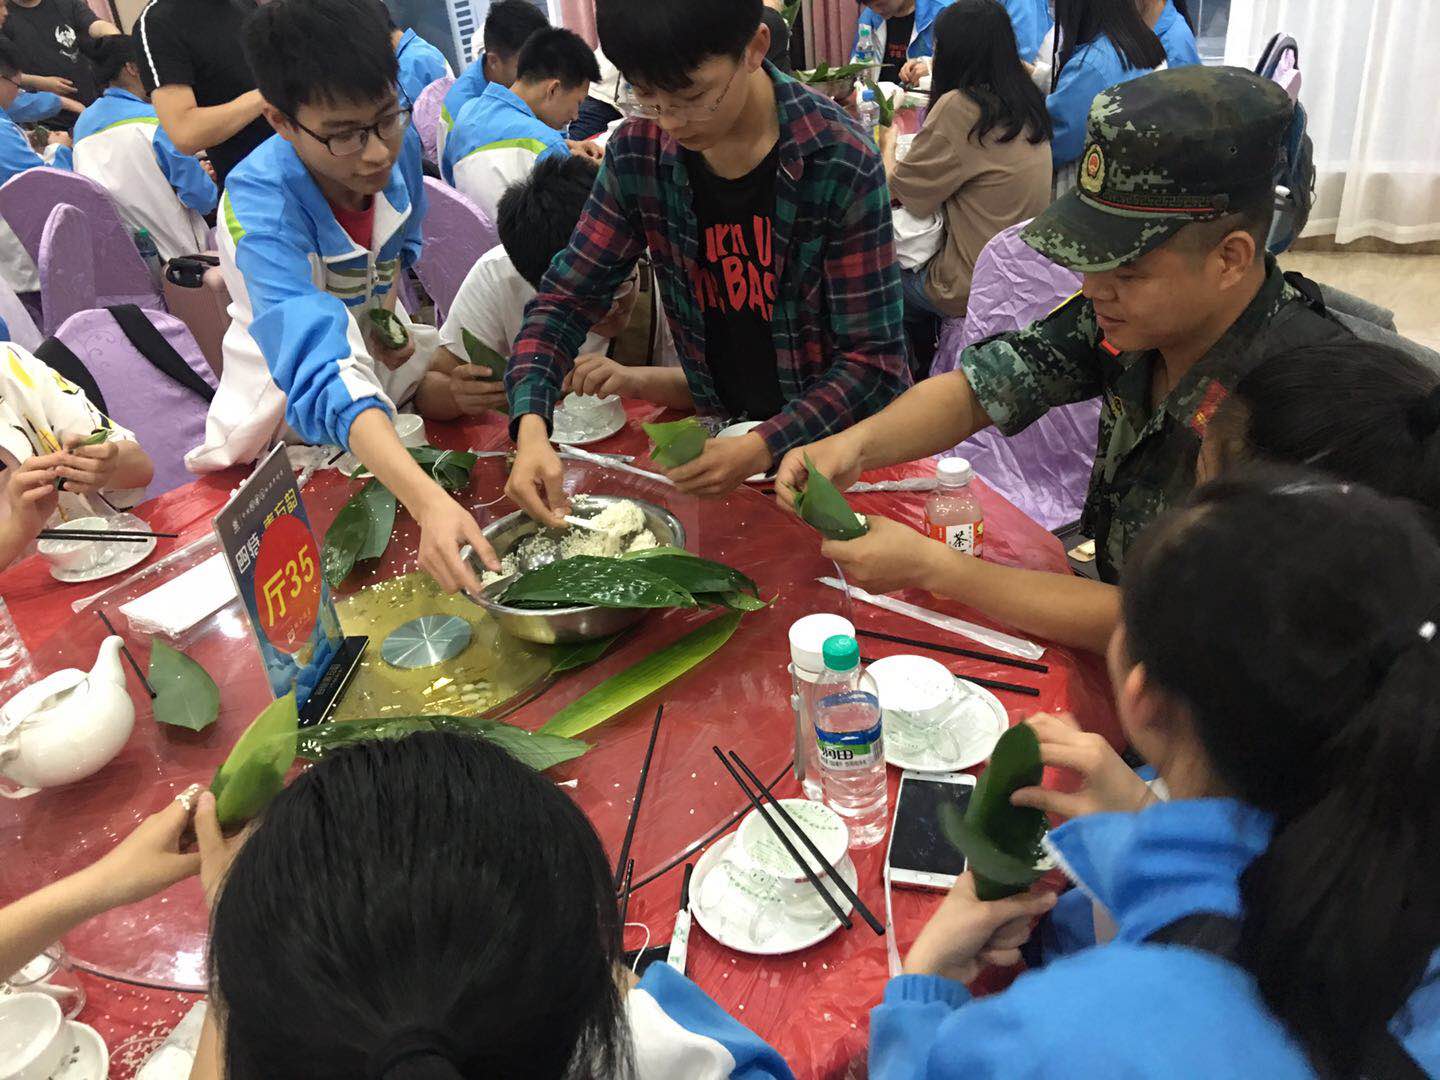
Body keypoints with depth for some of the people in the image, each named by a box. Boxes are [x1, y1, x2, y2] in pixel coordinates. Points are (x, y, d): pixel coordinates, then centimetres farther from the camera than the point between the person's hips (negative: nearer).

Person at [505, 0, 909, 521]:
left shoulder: (842, 166, -19)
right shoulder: (638, 153, -8)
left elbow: (872, 357, -16)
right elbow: (568, 298, -3)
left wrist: (765, 448, -29)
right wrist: (531, 425, -21)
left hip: (841, 438, -2)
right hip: (723, 431, 3)